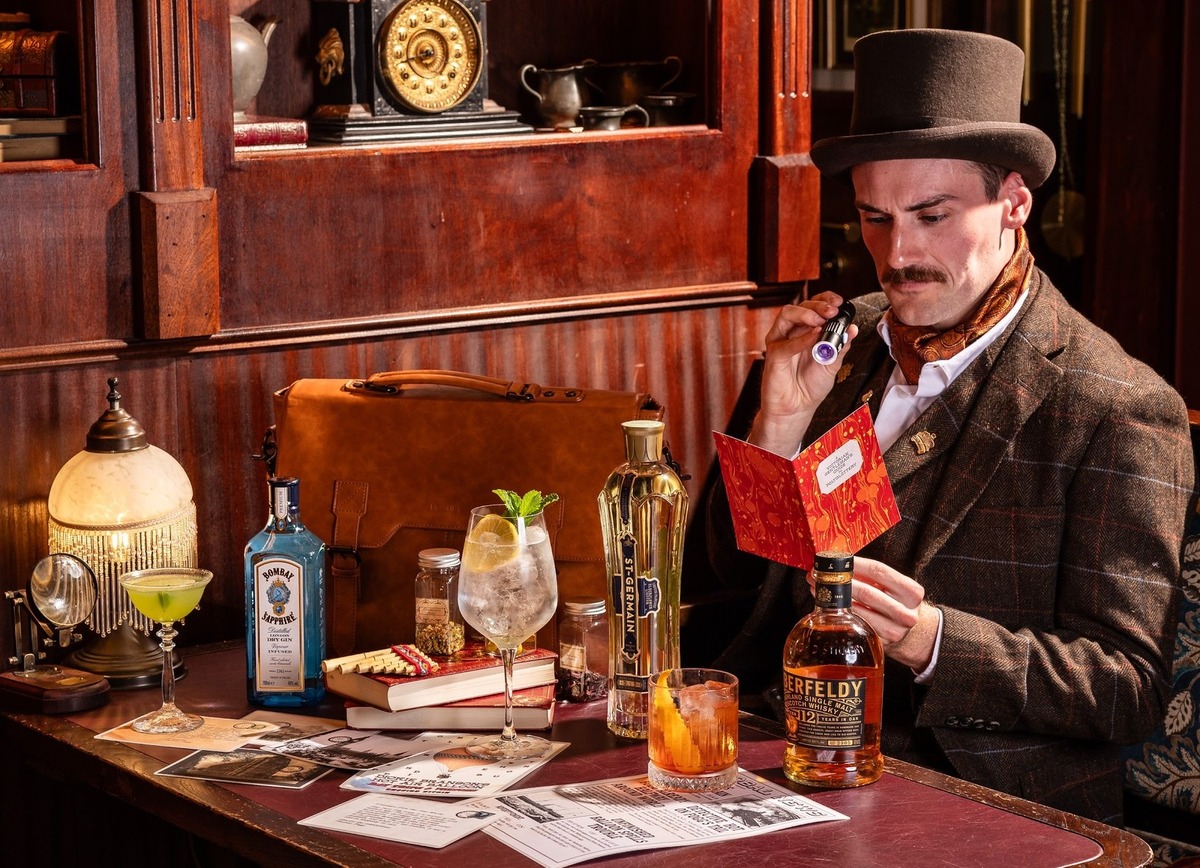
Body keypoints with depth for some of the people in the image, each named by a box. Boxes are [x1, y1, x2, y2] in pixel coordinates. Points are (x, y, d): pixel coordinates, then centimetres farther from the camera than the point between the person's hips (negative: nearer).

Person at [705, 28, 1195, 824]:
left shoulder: (1118, 411, -9)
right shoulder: (850, 340, 10)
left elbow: (1128, 686, -11)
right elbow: (739, 565, 15)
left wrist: (931, 640, -26)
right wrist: (784, 418, -3)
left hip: (986, 799, -6)